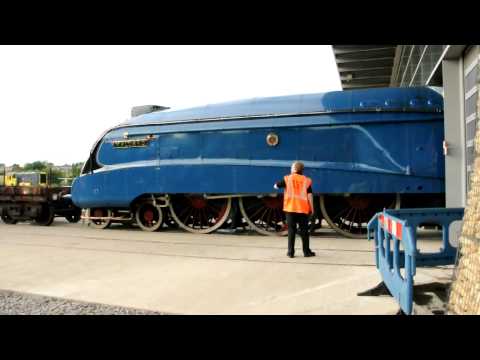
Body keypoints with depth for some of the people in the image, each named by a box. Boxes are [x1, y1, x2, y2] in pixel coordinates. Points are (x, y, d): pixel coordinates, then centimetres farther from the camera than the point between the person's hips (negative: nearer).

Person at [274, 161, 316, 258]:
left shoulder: (287, 179, -1)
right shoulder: (306, 180, 0)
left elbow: (276, 186, 7)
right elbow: (310, 195, -5)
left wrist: (277, 184, 30)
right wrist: (311, 208, 1)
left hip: (290, 208, 0)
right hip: (303, 209, 0)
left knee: (291, 230, 6)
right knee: (304, 230, 8)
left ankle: (291, 252, 6)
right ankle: (306, 251, 12)